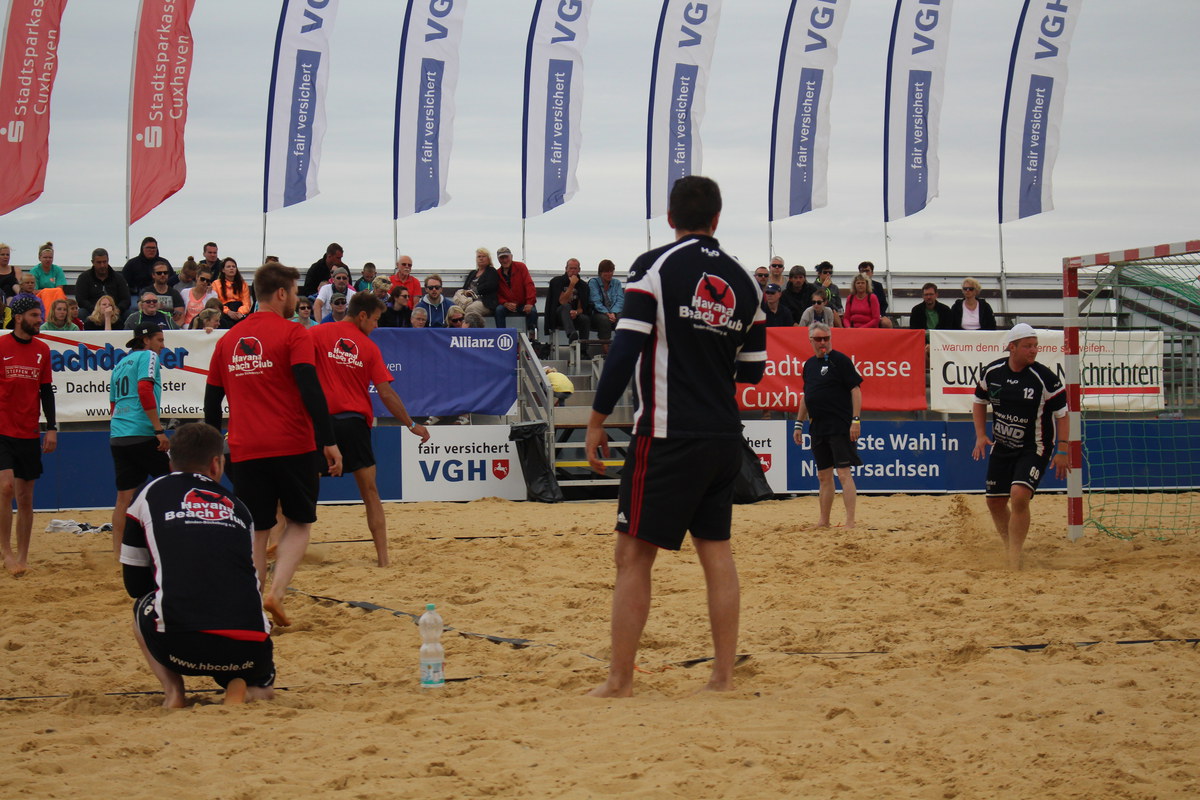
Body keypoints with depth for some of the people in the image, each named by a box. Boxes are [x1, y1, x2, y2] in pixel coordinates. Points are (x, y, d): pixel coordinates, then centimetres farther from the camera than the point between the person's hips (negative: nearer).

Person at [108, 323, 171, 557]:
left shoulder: (120, 364, 24)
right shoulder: (148, 356, 0)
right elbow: (144, 390, -14)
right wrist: (159, 430, -16)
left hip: (117, 435, 8)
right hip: (141, 433, -8)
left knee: (124, 495, 8)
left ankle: (117, 551, 7)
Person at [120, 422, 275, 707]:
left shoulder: (152, 493, 16)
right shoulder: (238, 506, 22)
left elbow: (134, 585, 21)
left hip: (178, 644, -2)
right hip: (249, 647, 2)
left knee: (143, 606, 33)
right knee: (262, 689, 36)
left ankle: (173, 694, 12)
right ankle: (241, 691, -1)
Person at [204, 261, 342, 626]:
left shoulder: (228, 340, 11)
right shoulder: (292, 334, -5)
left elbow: (212, 400, 15)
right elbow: (311, 390, -15)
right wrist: (329, 442, -15)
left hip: (245, 451, 4)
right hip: (292, 446, -4)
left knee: (255, 532, 10)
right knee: (299, 523, 10)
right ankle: (276, 593, -9)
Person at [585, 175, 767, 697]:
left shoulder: (655, 267, -6)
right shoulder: (742, 280, 9)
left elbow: (624, 349, -13)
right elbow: (753, 369, 15)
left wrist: (597, 421, -6)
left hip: (669, 435, -5)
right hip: (725, 437, 5)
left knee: (633, 556, -1)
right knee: (716, 551, 12)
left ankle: (618, 682, -2)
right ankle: (723, 675, 12)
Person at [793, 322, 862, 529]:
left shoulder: (840, 360, -6)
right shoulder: (809, 365, 16)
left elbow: (855, 390, -10)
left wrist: (856, 420, -17)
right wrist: (798, 424, 22)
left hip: (840, 428, -8)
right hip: (818, 429, 8)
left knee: (844, 473, -10)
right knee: (823, 476, 12)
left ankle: (850, 521, -11)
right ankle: (823, 521, 17)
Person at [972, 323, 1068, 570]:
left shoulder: (1045, 377, -16)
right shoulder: (992, 372, -4)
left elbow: (1063, 413, -10)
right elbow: (980, 402, 13)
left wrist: (1062, 450, -15)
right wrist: (981, 435, 3)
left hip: (1035, 449, -5)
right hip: (1002, 448, 5)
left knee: (1019, 495, -24)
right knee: (995, 501, 9)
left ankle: (1014, 559, -15)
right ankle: (1010, 547, 34)